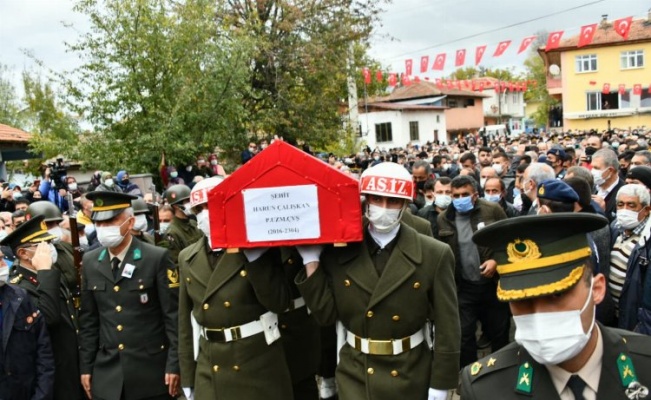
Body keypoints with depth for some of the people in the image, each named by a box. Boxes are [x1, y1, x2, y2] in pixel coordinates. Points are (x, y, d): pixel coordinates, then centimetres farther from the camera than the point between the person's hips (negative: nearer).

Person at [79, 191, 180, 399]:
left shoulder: (157, 258, -9)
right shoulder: (90, 262, 5)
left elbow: (173, 316, -8)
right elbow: (88, 320, 9)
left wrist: (174, 364, -10)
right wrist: (86, 366, 8)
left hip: (151, 371, -3)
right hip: (107, 373, 4)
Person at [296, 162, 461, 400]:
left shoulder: (434, 255, -10)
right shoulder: (338, 252, -6)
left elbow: (447, 327, -8)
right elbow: (326, 314, -6)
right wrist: (311, 261, -13)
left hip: (410, 377, -1)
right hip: (354, 376, 1)